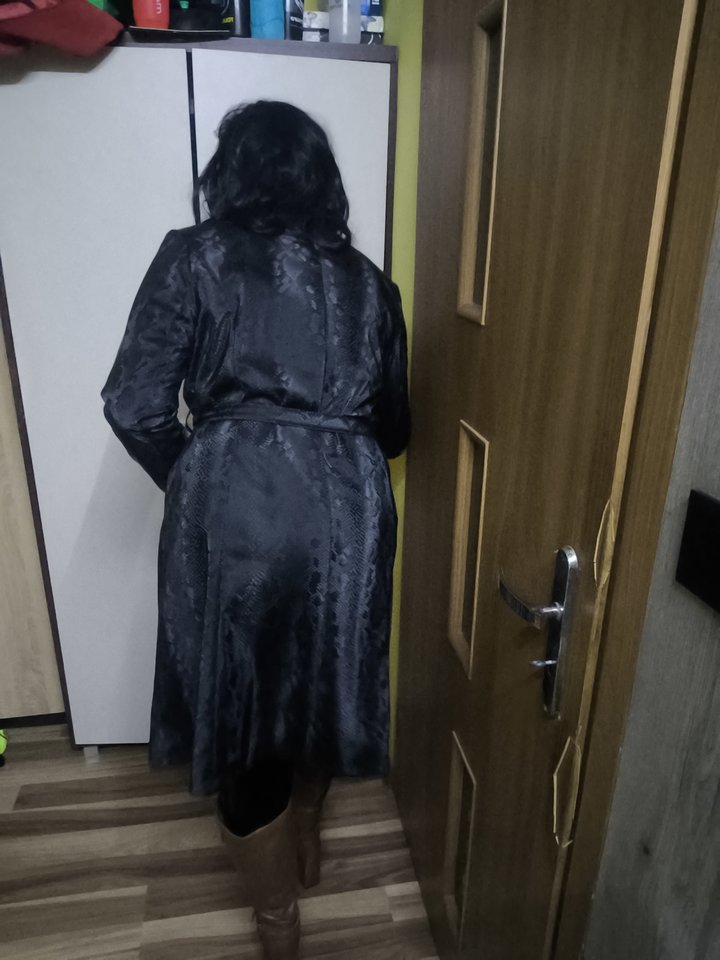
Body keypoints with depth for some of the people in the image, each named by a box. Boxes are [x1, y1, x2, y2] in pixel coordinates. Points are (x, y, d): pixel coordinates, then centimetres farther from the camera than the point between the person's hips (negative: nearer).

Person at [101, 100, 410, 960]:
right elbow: (393, 425, 14)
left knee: (238, 702, 16)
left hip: (235, 506, -3)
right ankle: (305, 844, 50)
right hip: (347, 507, 4)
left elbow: (133, 409, -5)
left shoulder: (194, 258, 1)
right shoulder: (364, 279, 11)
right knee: (322, 682, 25)